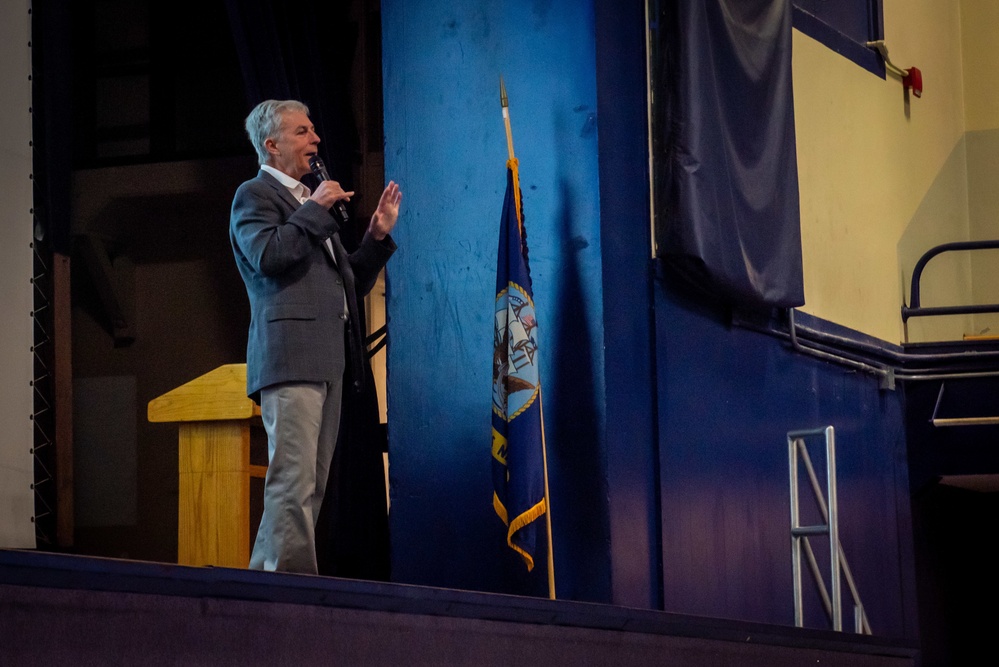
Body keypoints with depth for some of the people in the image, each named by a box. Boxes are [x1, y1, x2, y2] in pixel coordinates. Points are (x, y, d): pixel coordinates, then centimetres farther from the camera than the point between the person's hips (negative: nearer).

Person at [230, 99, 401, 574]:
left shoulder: (310, 202, 27)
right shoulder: (255, 195, 2)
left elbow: (350, 285, 27)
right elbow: (267, 257, -18)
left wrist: (377, 236, 15)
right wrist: (315, 210, -10)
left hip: (327, 359, 9)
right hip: (290, 356, -9)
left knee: (309, 485, 6)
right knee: (293, 481, -16)